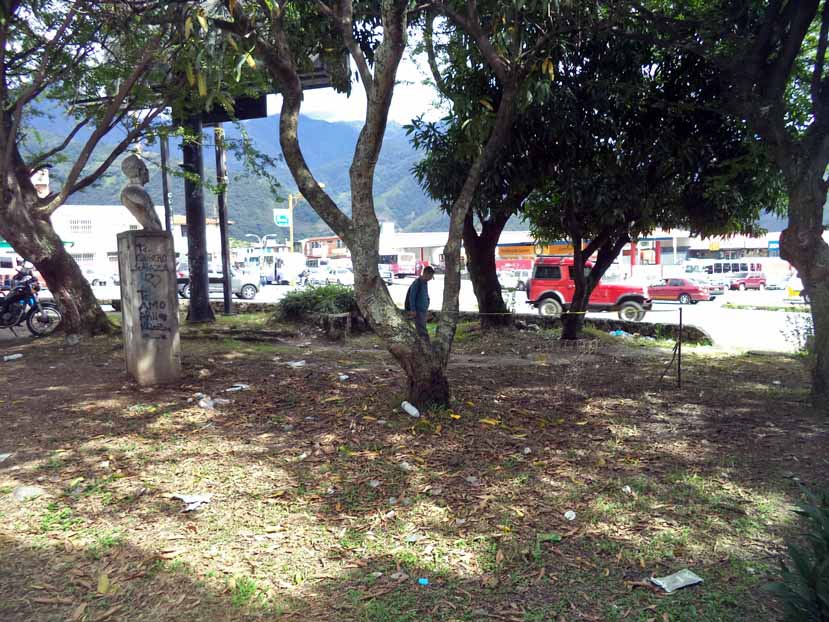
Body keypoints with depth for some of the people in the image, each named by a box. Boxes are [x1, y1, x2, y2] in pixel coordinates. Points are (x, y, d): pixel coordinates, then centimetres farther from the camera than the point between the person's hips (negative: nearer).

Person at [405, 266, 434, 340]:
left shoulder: (425, 283, 12)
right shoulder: (417, 282, -15)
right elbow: (411, 296, -17)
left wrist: (426, 310, 21)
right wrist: (413, 310, -18)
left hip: (423, 311, 9)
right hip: (418, 311, -9)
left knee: (422, 330, 14)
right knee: (422, 331, -10)